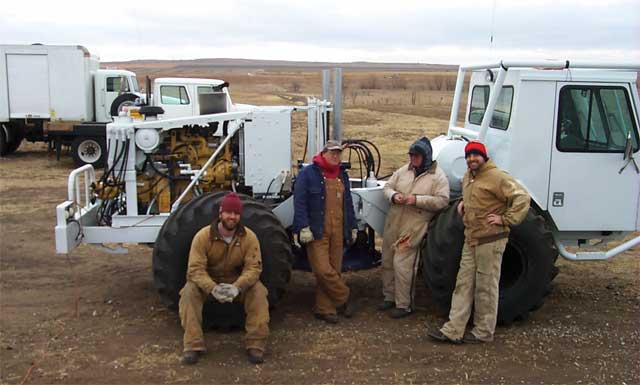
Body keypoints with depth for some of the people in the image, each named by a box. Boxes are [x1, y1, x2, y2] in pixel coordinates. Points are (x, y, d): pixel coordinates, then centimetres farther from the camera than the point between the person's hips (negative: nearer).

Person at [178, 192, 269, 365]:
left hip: (238, 281, 0)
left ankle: (255, 344, -17)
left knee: (258, 291, -28)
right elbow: (196, 268, -23)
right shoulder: (203, 236, -17)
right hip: (207, 282, 0)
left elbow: (253, 267, -20)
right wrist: (212, 288, -42)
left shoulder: (249, 237, -13)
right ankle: (192, 345, -22)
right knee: (189, 292, -29)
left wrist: (237, 286, -41)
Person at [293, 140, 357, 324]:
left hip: (337, 233, 6)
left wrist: (352, 227, 20)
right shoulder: (308, 173, -3)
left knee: (334, 270, 5)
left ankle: (324, 309, 14)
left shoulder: (342, 176, 18)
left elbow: (348, 203, 24)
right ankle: (344, 297, 8)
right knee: (323, 270, -13)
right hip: (317, 233, -6)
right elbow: (299, 202, -9)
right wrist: (304, 227, -17)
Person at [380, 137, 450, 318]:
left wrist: (417, 200, -21)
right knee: (387, 261, 14)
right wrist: (393, 196, -9)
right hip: (393, 223, 6)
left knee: (403, 265, -8)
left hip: (413, 228, -6)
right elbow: (388, 186, 14)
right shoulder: (404, 170, 10)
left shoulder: (438, 177, -6)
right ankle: (389, 297, 30)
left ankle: (404, 305, 6)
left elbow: (442, 201, -14)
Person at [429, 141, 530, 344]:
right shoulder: (468, 177, 14)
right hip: (470, 239, 9)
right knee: (463, 284, 7)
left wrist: (506, 219, -19)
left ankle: (484, 332, 13)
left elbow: (522, 197, -19)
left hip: (490, 241, -9)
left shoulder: (496, 177, -14)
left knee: (486, 287, 1)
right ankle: (453, 330, 10)